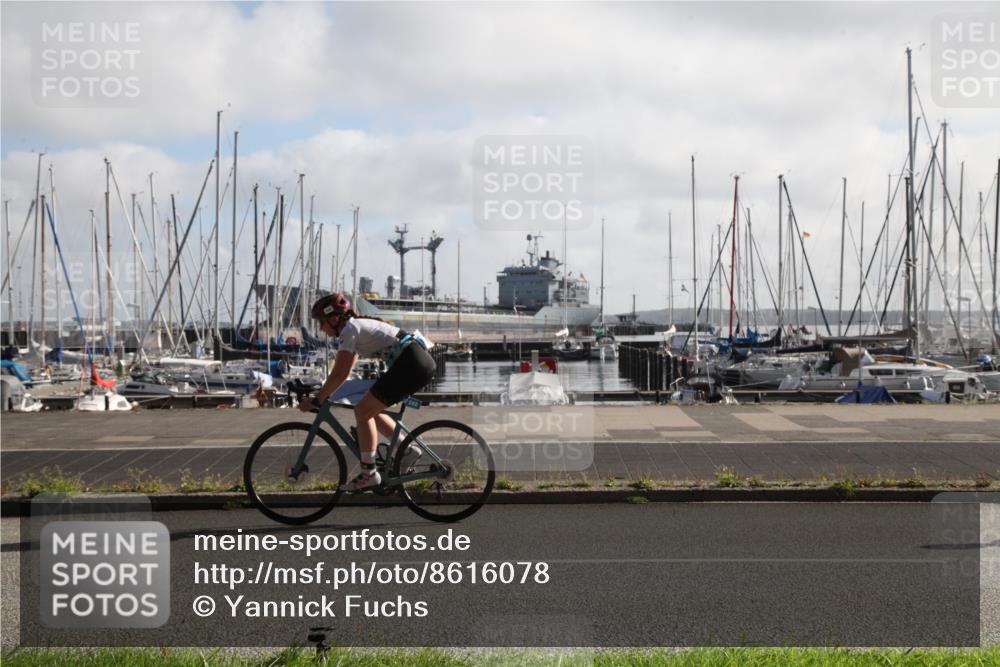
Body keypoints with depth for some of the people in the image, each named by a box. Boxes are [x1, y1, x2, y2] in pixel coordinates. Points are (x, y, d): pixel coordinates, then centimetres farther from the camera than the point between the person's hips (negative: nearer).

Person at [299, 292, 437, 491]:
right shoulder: (357, 326, 20)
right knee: (370, 411, 16)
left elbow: (339, 375, -14)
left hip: (411, 363, -10)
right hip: (421, 362, 10)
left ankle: (369, 474, 0)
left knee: (363, 411, -4)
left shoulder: (350, 329, -8)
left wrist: (316, 400, -7)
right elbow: (343, 372, 25)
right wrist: (320, 394, 20)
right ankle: (408, 450, 20)